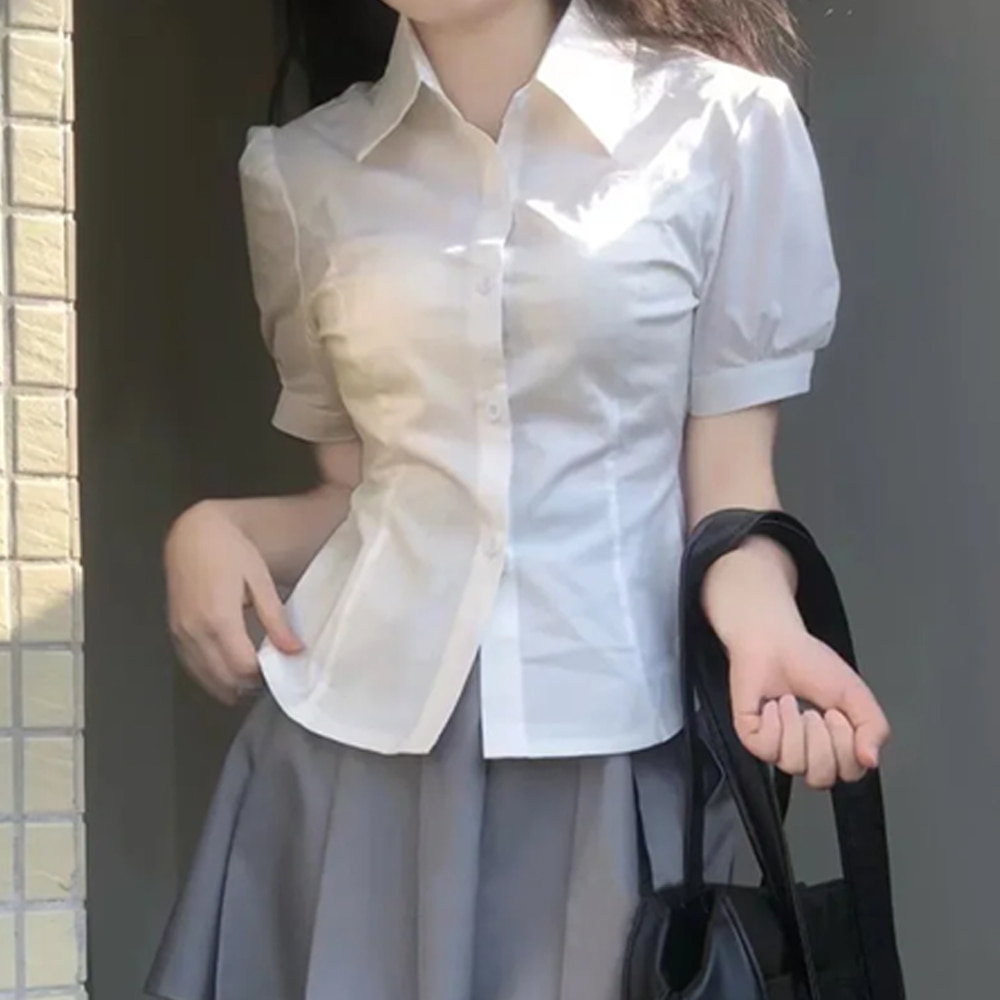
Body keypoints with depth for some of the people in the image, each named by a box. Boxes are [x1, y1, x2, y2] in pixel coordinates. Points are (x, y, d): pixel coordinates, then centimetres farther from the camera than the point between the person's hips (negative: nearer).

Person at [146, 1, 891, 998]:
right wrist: (212, 529, -6)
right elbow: (354, 489, 12)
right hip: (353, 739, 2)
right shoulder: (304, 168, 6)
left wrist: (760, 626, -22)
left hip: (610, 744, -2)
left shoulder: (724, 125, -3)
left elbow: (728, 484, -2)